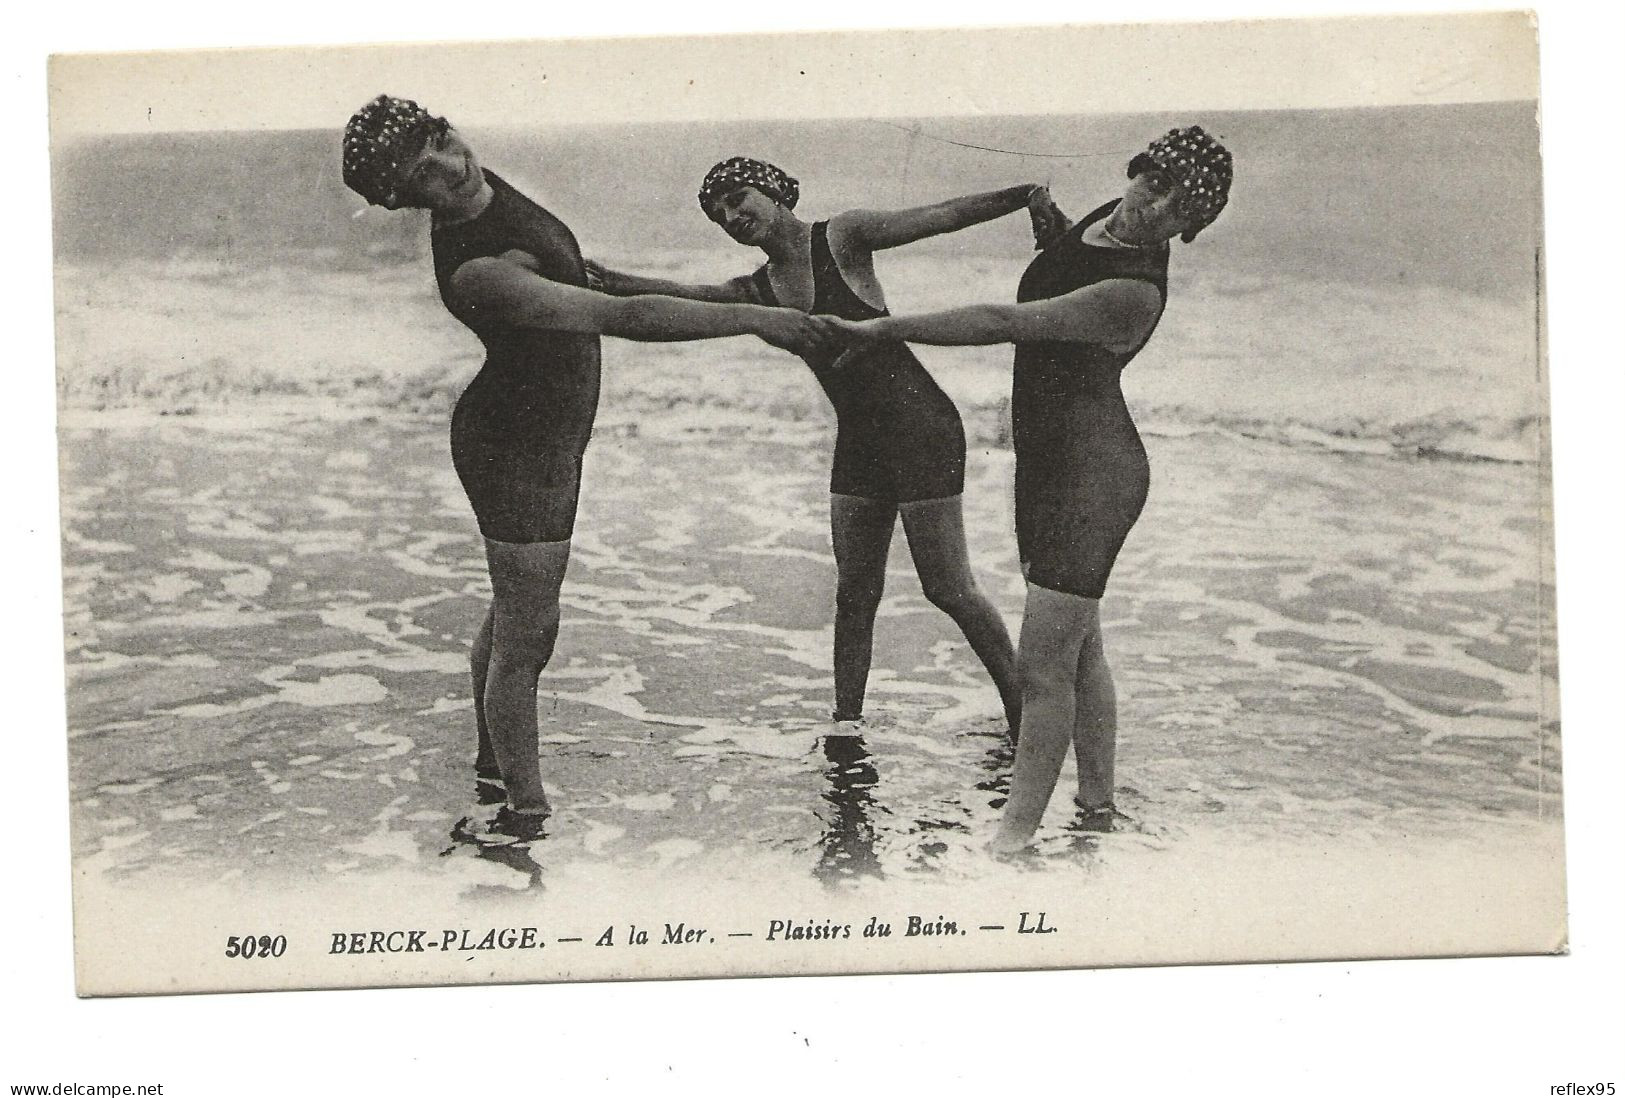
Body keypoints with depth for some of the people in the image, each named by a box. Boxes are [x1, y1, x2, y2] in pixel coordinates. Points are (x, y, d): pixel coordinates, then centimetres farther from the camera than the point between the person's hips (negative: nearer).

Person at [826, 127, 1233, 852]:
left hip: (1092, 472, -10)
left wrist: (883, 329, -28)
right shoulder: (1107, 220, 3)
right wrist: (1051, 226, 13)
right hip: (1049, 461, 10)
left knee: (1042, 663, -9)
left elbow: (1003, 323, -30)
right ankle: (1098, 810, 28)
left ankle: (1015, 834, -3)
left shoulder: (1135, 294, -25)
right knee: (1079, 649, 17)